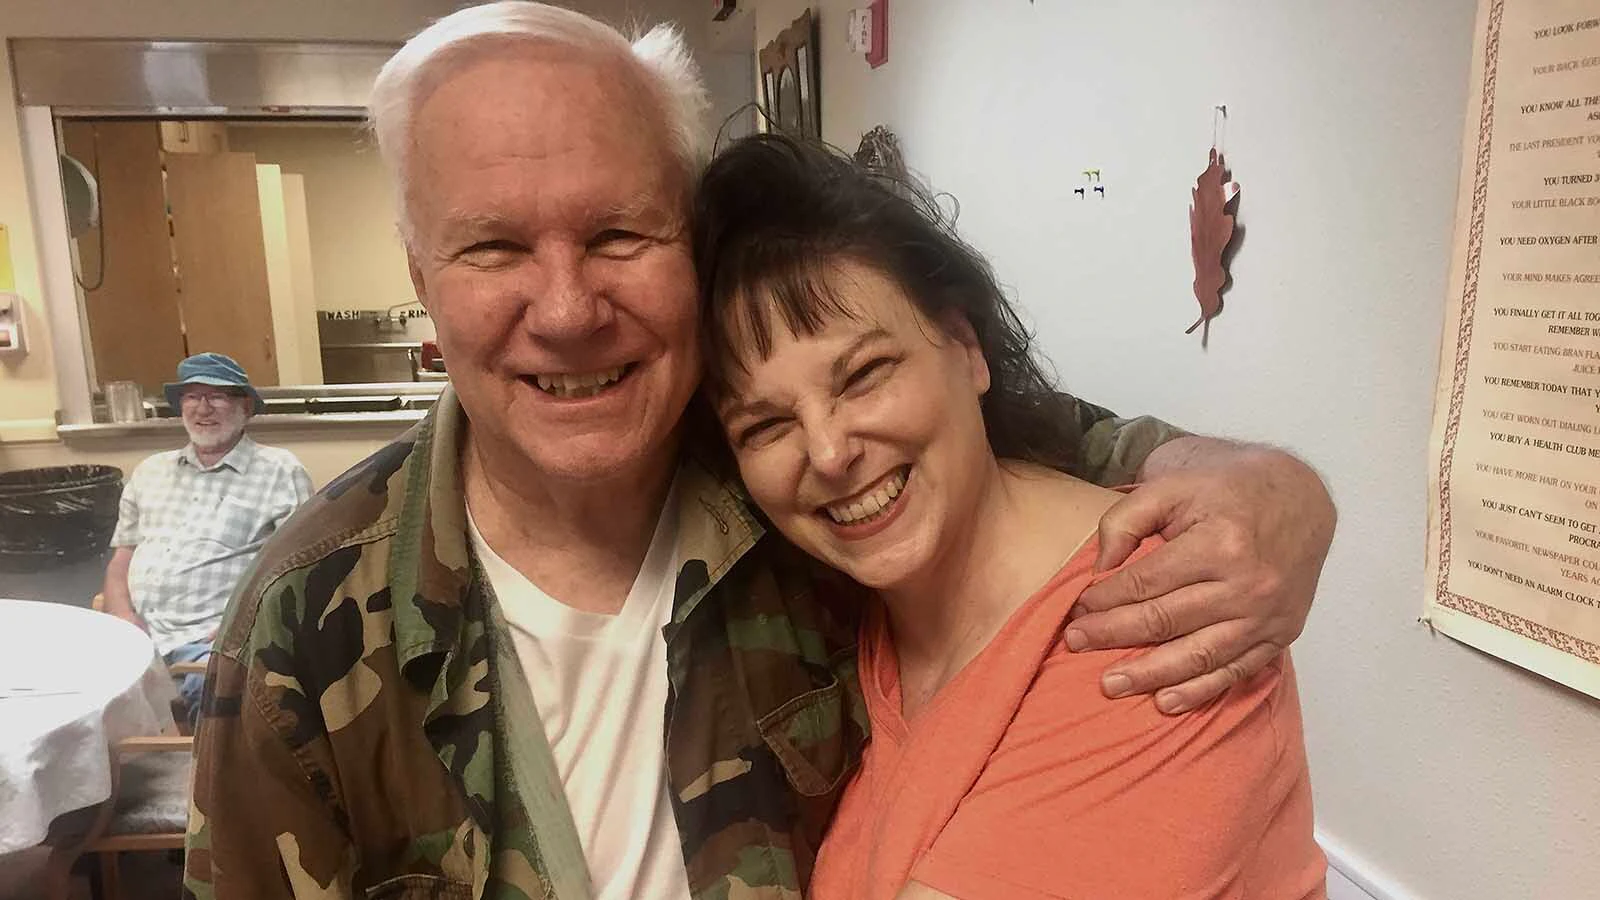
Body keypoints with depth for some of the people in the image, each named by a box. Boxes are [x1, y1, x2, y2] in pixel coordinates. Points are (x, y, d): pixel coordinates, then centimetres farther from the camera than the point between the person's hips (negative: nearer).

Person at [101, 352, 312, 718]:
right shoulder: (149, 472, 22)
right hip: (136, 635, 5)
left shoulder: (280, 472, 6)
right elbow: (119, 563, 22)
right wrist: (125, 617, 2)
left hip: (211, 640, -4)